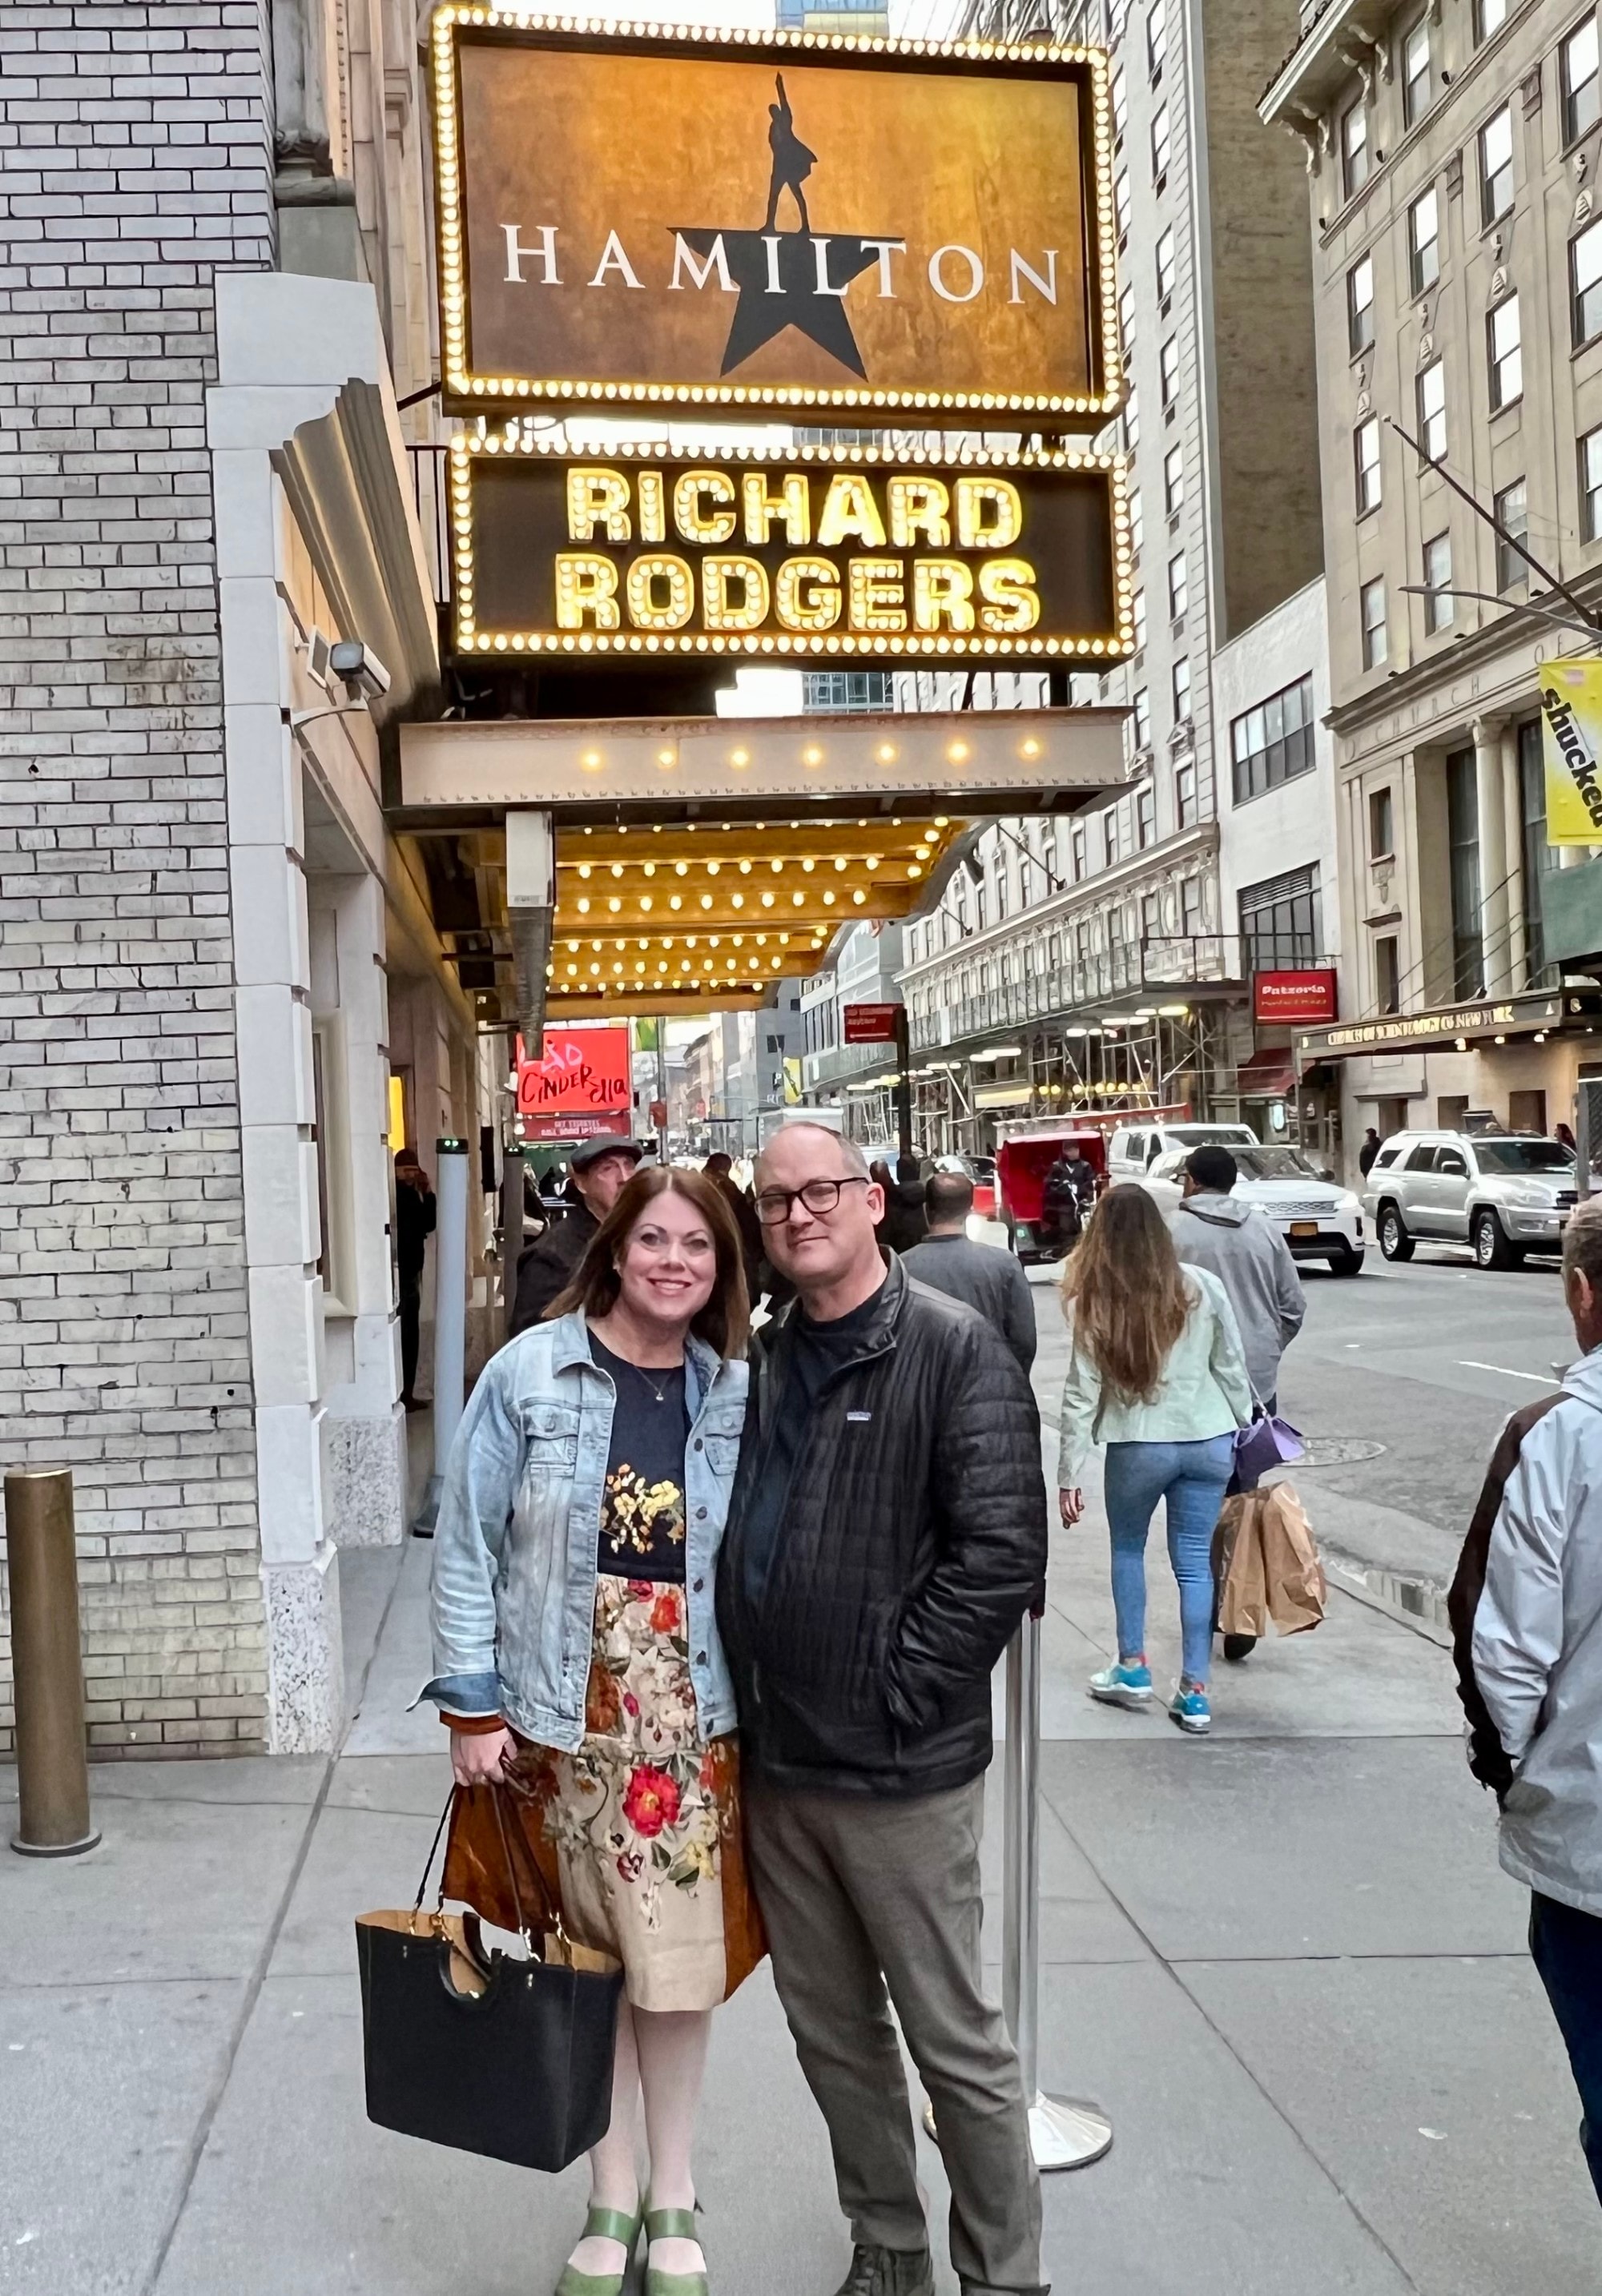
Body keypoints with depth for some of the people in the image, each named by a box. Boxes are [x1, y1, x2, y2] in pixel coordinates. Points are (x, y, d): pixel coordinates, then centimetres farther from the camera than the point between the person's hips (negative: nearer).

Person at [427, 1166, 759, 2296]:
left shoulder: (739, 1394, 0)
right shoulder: (529, 1373, -7)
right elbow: (469, 1545, -4)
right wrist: (473, 1705, -6)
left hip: (692, 1715, 1)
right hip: (562, 1712, -1)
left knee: (680, 1961, 6)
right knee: (587, 1955, 9)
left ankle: (673, 2203, 28)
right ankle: (612, 2204, 28)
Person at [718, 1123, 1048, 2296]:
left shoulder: (955, 1348, -11)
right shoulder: (762, 1359, 8)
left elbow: (1002, 1552, -18)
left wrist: (890, 1691, -15)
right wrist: (746, 1696, 8)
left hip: (900, 1769, -6)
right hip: (775, 1761, 7)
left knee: (955, 2039, 6)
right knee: (832, 2027, 18)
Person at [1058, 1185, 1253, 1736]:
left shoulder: (1093, 1301, -8)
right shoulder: (1202, 1287, -3)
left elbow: (1082, 1394, -7)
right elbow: (1231, 1368, 3)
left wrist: (1070, 1474, -3)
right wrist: (1244, 1431, 16)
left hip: (1138, 1445, -2)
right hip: (1209, 1441, 2)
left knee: (1127, 1549, 21)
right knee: (1195, 1561, 8)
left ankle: (1133, 1669, 24)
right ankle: (1194, 1692, 10)